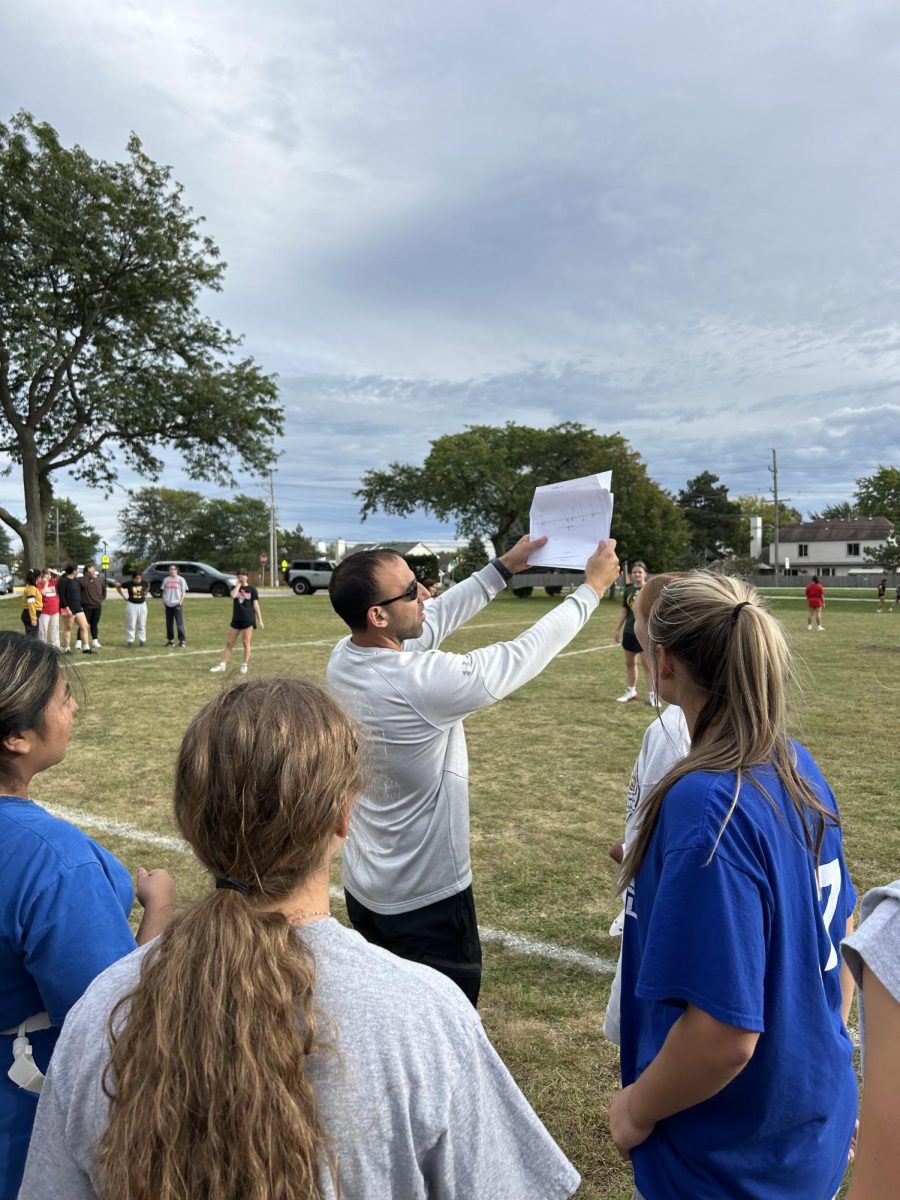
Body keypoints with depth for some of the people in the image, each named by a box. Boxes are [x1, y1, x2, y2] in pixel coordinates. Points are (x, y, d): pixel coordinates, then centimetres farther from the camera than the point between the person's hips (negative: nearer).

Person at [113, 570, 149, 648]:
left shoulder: (144, 583, -6)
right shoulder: (129, 583, -13)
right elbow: (117, 586, 2)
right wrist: (124, 596, 1)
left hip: (142, 604, 2)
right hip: (131, 605, -2)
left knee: (142, 624, 8)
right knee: (131, 624, 1)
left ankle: (142, 640, 16)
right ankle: (130, 641, 7)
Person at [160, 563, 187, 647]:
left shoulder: (180, 579, 1)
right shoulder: (166, 580, 11)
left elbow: (183, 592, 1)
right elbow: (164, 592, 15)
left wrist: (180, 602, -10)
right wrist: (163, 603, 6)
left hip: (176, 604, -4)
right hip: (168, 604, 4)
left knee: (179, 623, -8)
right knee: (169, 623, 7)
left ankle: (181, 641, -5)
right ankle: (170, 640, 16)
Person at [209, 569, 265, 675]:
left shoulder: (252, 589, -1)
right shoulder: (235, 587, 5)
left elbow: (256, 605, -1)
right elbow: (233, 595, -19)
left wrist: (260, 620, -4)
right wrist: (238, 584, -11)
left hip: (248, 620, -3)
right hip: (236, 619, 3)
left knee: (246, 643, 2)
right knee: (229, 643, 5)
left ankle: (244, 665, 13)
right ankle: (223, 664, 10)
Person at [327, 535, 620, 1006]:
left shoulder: (343, 660, -9)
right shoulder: (424, 682, -32)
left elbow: (432, 621, 5)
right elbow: (526, 653, -18)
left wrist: (503, 568, 11)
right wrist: (591, 588, -4)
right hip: (427, 903, -7)